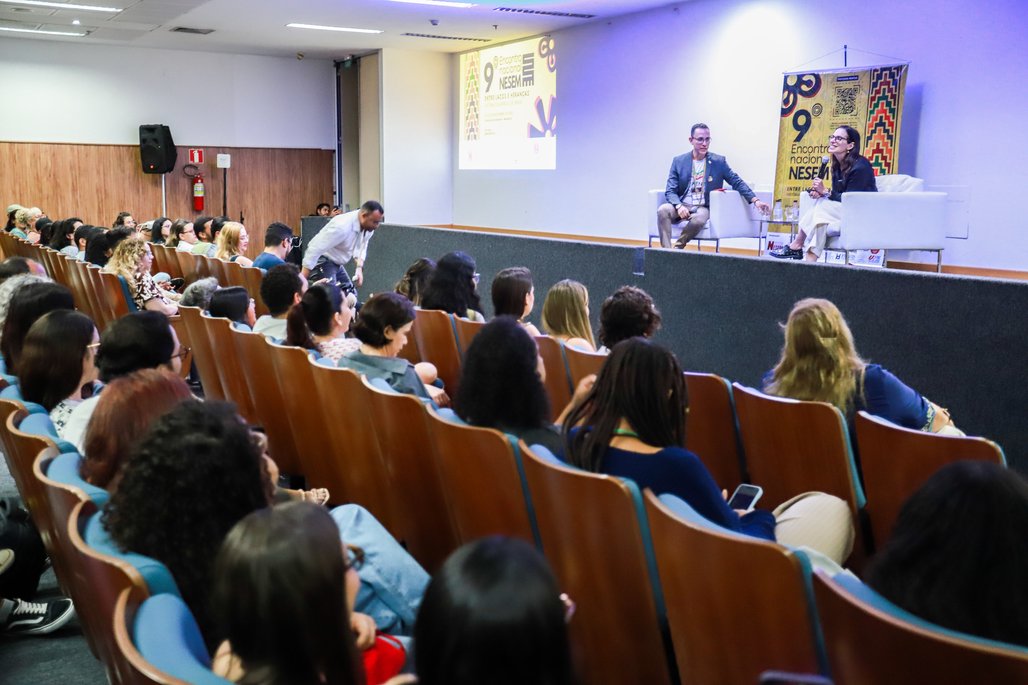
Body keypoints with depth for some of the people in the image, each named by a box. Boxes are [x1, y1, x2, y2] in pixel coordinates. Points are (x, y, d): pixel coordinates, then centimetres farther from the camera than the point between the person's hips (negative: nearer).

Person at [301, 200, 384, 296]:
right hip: (321, 261, -9)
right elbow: (315, 250, -31)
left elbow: (360, 249, 10)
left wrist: (359, 268, -8)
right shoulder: (342, 227, -31)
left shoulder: (368, 227, -7)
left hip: (336, 264, 9)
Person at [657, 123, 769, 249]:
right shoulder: (678, 161, 7)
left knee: (699, 219, -37)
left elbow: (737, 182, 5)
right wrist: (679, 206, -20)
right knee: (663, 209, -31)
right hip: (682, 206, 1)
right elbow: (670, 191, 2)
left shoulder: (719, 161, 6)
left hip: (703, 208, -1)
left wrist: (755, 201, -10)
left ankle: (677, 249, -20)